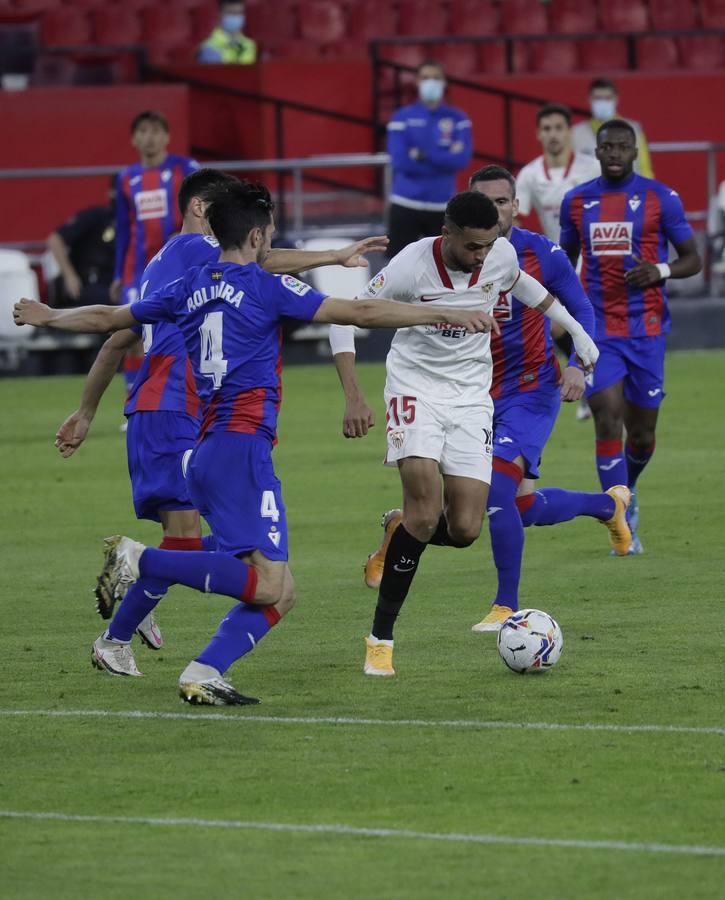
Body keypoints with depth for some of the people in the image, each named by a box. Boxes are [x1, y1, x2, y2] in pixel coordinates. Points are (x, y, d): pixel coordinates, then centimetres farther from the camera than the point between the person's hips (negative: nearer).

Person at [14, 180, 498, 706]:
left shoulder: (189, 289, 16)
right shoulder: (265, 288, -4)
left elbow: (107, 319, 29)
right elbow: (361, 313, -8)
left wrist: (46, 316, 47)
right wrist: (447, 316, -5)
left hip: (205, 453, 9)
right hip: (243, 448, -9)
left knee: (278, 595, 8)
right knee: (267, 583, -15)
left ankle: (202, 677, -6)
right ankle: (139, 560, -18)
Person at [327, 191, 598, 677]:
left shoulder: (501, 255, -9)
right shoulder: (412, 265, -21)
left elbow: (519, 283, 18)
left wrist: (575, 328, 22)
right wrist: (354, 397, -21)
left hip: (471, 396, 4)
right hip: (416, 388, -4)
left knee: (465, 530, -9)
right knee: (426, 506, -24)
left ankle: (402, 537, 28)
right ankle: (381, 637, -12)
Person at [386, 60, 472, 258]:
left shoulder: (457, 119, 2)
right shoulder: (402, 118, -1)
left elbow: (462, 159, -12)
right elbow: (400, 160, -13)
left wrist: (424, 155, -17)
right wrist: (444, 159, -12)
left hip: (442, 206, 1)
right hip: (406, 204, -1)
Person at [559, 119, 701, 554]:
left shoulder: (661, 198, -3)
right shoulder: (577, 201, 5)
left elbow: (693, 260, 2)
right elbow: (567, 258, 19)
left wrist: (661, 270, -19)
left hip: (646, 330, -1)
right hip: (598, 330, 1)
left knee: (642, 432, 7)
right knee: (608, 419, -15)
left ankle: (627, 490, 39)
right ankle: (623, 526, -12)